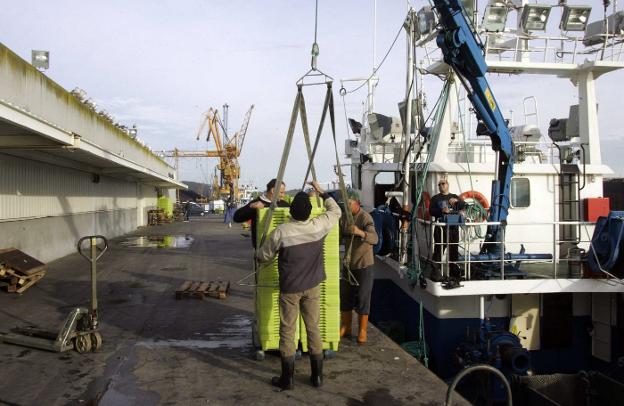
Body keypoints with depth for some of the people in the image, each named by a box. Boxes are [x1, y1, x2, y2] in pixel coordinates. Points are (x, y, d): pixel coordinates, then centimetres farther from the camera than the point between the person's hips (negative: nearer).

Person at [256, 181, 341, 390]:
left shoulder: (281, 232, -18)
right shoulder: (319, 226, -11)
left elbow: (262, 257, -5)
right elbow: (336, 211, 11)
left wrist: (260, 254, 19)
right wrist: (322, 192, 18)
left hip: (289, 288, -3)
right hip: (312, 287, 3)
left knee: (288, 332, 7)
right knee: (313, 329, 13)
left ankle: (288, 379, 14)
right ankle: (317, 376, 20)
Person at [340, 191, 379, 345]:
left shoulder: (365, 218, -17)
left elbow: (375, 239, -33)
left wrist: (360, 232, -51)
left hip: (363, 265, -7)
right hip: (348, 264, 7)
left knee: (362, 299, 1)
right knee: (345, 297, 12)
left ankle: (362, 331, 13)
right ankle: (345, 327, 26)